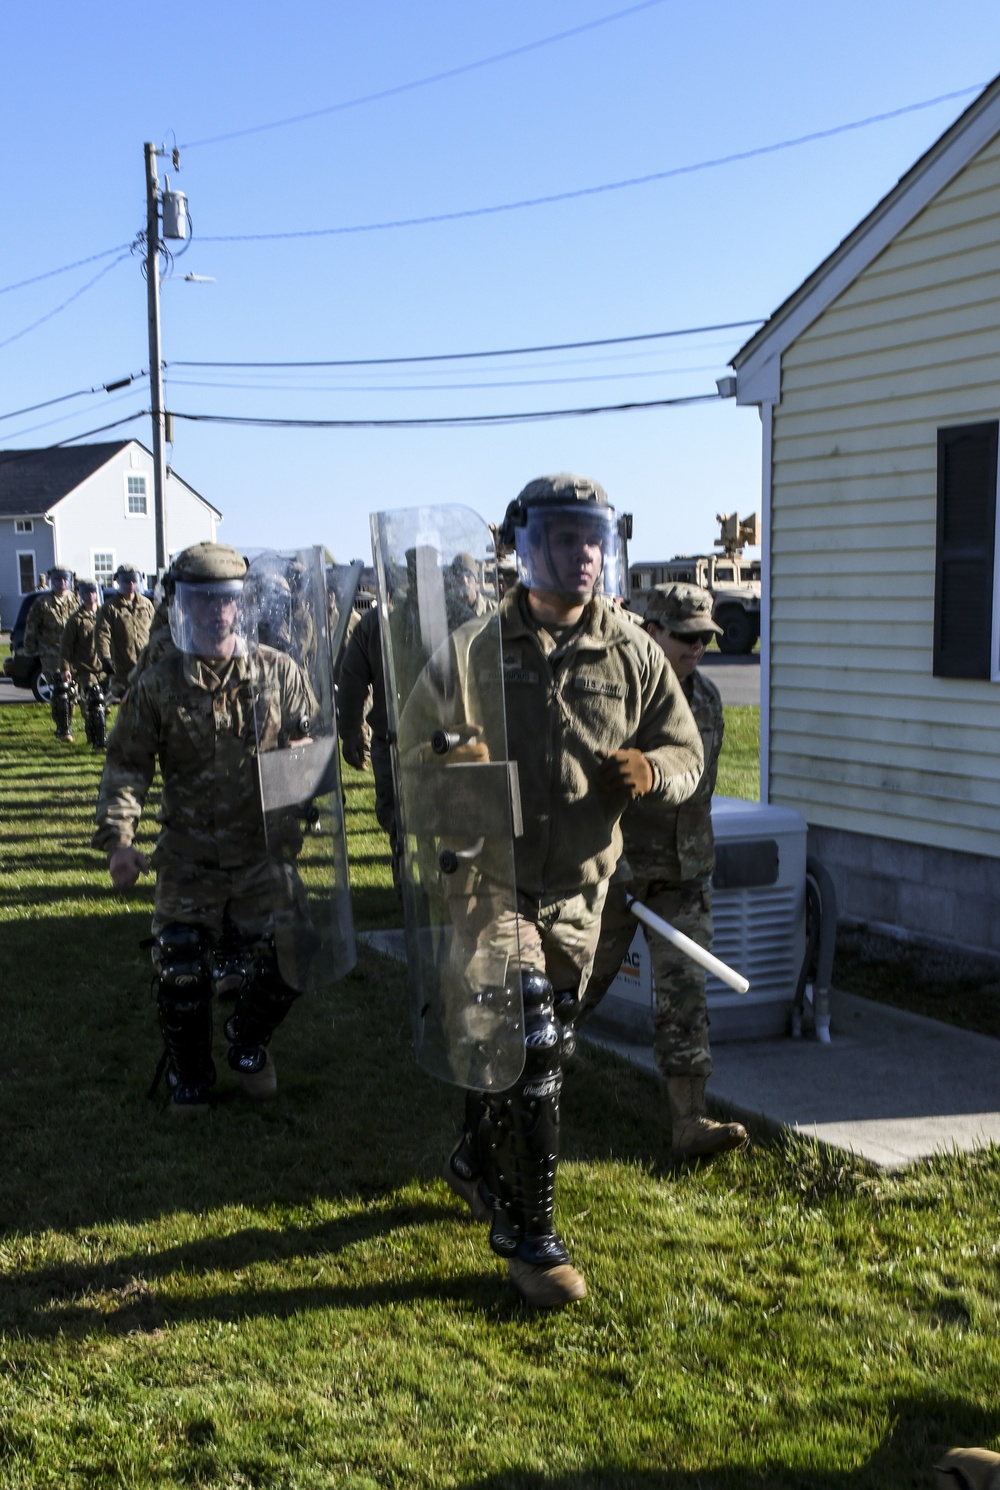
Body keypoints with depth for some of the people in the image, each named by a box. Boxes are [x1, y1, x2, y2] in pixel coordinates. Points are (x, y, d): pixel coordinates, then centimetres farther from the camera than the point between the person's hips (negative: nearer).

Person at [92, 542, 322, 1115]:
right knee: (181, 968, -8)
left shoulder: (279, 673, 1)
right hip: (189, 858, 0)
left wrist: (299, 808, -8)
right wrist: (118, 839, -12)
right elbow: (127, 765, 1)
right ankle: (190, 1075, 20)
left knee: (288, 962, -9)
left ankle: (249, 1044, 24)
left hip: (265, 853, 1)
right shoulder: (158, 686, -1)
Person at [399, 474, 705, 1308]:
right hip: (492, 880, -4)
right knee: (529, 1048, -10)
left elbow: (687, 752, 8)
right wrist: (453, 763, -21)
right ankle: (528, 1237, 5)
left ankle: (476, 1163, 45)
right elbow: (412, 747, 2)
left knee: (544, 1046, 17)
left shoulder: (632, 655, 2)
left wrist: (651, 771, -15)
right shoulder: (472, 652, -4)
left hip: (579, 888, 4)